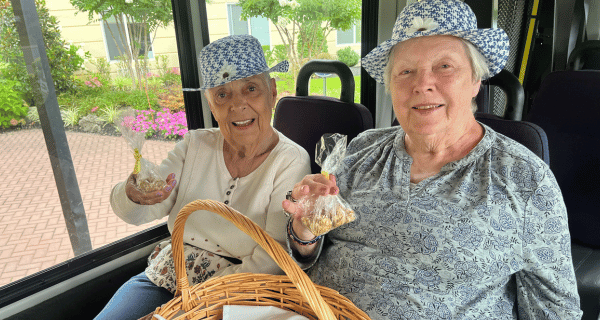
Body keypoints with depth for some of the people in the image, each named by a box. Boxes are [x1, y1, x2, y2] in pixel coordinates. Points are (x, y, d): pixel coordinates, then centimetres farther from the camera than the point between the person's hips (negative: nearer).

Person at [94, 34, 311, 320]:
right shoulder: (194, 145, -1)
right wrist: (134, 193, -26)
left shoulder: (291, 162, -15)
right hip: (163, 280, 4)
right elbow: (134, 214, -2)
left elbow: (270, 261, -17)